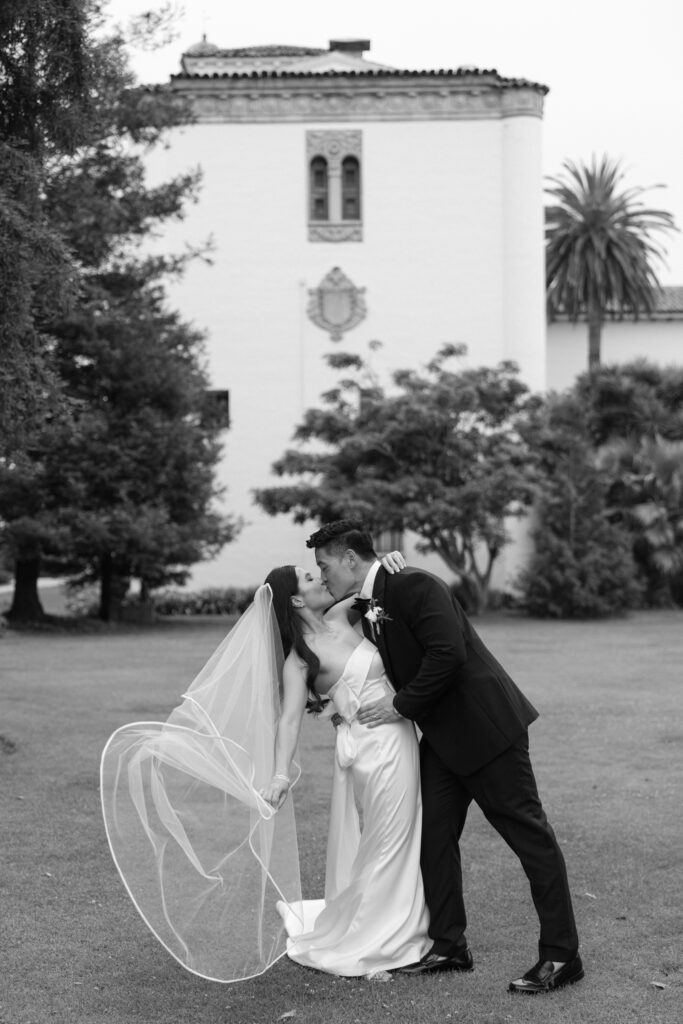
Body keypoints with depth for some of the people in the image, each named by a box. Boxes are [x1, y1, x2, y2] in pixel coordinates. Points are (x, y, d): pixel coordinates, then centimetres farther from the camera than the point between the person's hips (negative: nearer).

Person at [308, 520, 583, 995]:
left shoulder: (414, 585, -18)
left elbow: (448, 654, -26)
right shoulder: (368, 608, 11)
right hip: (442, 734, 10)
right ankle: (449, 945, 17)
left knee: (529, 833, -3)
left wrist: (400, 705, -18)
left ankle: (562, 955, 1)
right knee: (433, 833, 7)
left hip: (484, 724, -10)